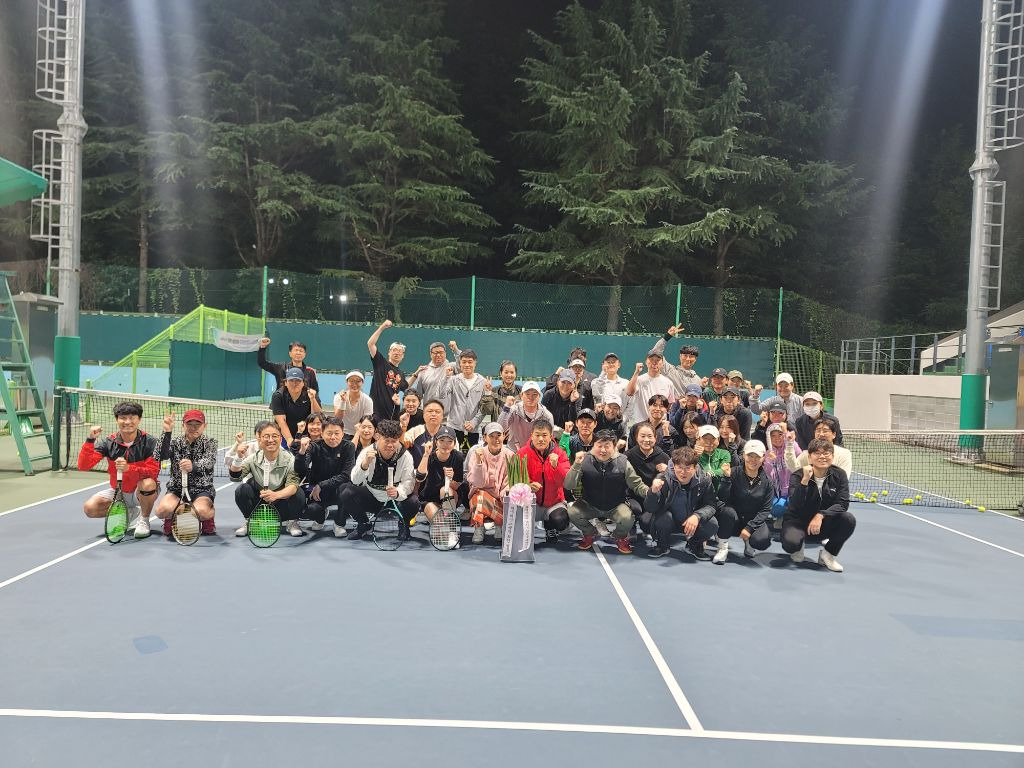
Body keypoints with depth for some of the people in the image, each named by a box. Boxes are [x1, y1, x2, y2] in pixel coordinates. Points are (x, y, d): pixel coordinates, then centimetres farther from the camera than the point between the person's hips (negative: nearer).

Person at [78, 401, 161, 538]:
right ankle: (128, 513, 9)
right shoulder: (108, 442, -8)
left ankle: (144, 520, -9)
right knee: (89, 508, -19)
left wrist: (128, 468, -39)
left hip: (143, 493, -3)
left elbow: (154, 471, -24)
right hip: (117, 491, 4)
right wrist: (90, 440, -27)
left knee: (148, 484, -37)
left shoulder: (149, 442, -17)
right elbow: (83, 466, -15)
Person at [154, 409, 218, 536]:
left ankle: (208, 517, 4)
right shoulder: (175, 442, 6)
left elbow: (209, 462, -22)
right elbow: (161, 456, -15)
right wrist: (167, 433, -27)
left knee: (201, 511, -34)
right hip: (176, 489, 2)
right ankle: (170, 519, 7)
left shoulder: (210, 443, 0)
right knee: (163, 509, -30)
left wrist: (193, 466, -46)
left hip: (202, 490, -2)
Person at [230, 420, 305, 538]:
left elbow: (293, 485, -28)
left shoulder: (289, 459, -16)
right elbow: (235, 477, -15)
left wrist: (276, 495, -47)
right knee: (242, 489, -21)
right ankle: (249, 522, 4)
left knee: (298, 493, -30)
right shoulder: (253, 458, -6)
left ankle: (292, 523, 0)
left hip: (282, 507, -2)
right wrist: (238, 458, -33)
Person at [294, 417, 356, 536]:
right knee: (305, 509, -29)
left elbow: (346, 475, -18)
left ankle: (339, 523, -6)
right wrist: (302, 451, -36)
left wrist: (321, 486, -20)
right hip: (316, 491, 1)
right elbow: (300, 472, -20)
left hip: (338, 489, -1)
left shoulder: (348, 447, -11)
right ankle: (321, 516, 13)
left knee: (346, 487, -35)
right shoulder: (315, 447, -9)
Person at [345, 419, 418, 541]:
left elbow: (408, 482, -20)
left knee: (413, 502, -32)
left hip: (396, 500, -1)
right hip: (372, 498, 1)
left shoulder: (405, 456, -14)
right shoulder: (367, 452, -14)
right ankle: (363, 524, 7)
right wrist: (365, 463, -42)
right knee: (347, 495, -23)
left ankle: (404, 525, 7)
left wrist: (398, 493, -43)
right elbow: (355, 481, -22)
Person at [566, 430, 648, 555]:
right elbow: (568, 486, -17)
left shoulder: (622, 462, -10)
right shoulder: (585, 460, -12)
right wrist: (576, 465, -31)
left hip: (616, 506, -1)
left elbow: (637, 485, -5)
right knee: (572, 512, -25)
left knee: (627, 518, -30)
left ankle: (621, 537, 9)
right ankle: (589, 534, 10)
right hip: (589, 505, 1)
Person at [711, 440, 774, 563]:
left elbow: (766, 510, -4)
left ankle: (747, 541, 12)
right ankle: (722, 548, -12)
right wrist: (726, 478, -31)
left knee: (762, 541, -28)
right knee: (728, 511, -34)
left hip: (755, 520, 1)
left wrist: (749, 527, -15)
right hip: (734, 520, -1)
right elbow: (722, 498, -18)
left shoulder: (766, 481, -4)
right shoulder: (734, 474, -10)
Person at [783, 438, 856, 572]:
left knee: (849, 520, -26)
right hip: (798, 521, -3)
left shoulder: (839, 475, -6)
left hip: (824, 523, 3)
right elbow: (795, 505, -28)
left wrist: (820, 516, -29)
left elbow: (843, 503, -15)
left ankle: (828, 554, -2)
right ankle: (798, 548, 9)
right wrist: (805, 480, -40)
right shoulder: (797, 476, -15)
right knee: (790, 542, -34)